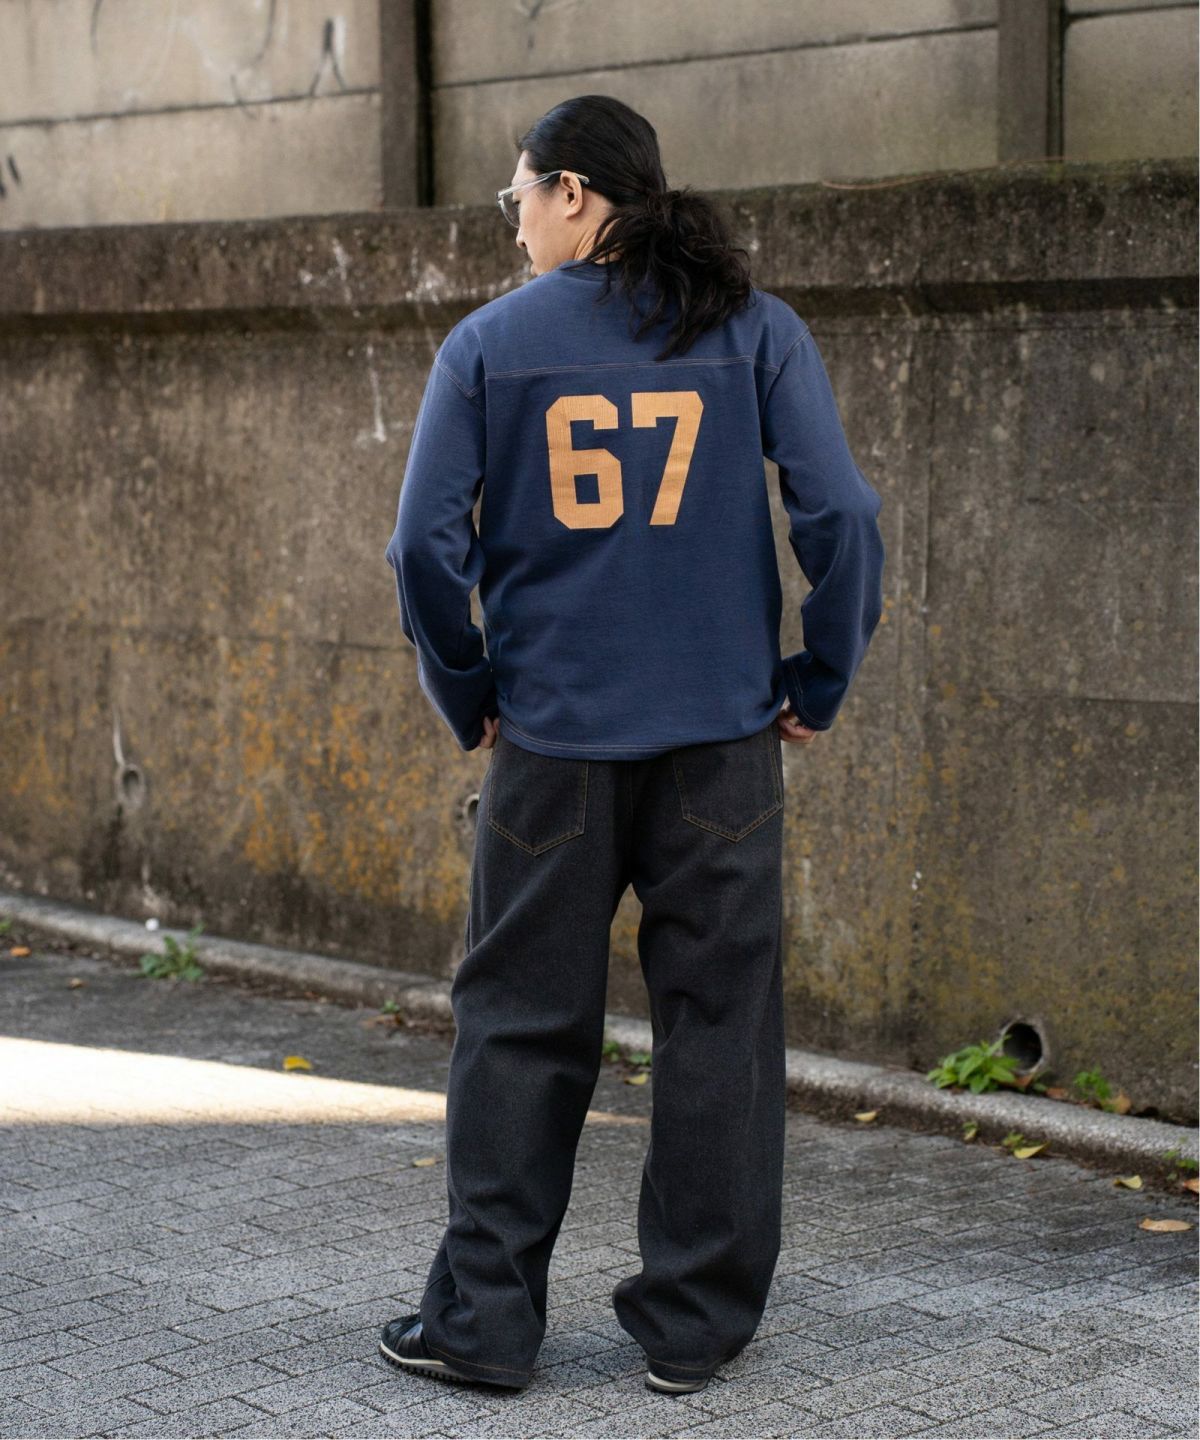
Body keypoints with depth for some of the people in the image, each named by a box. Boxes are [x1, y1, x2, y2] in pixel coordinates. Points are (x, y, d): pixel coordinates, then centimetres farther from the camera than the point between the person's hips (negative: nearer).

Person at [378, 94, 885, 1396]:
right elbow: (839, 515, -8)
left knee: (520, 1024, 10)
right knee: (719, 1022, 9)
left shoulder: (489, 342, -1)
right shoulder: (753, 331, 0)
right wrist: (821, 680, 4)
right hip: (721, 738, 0)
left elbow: (425, 545, -5)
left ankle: (484, 1316, 14)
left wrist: (467, 694, 8)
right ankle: (695, 1320, 15)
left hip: (551, 741, 0)